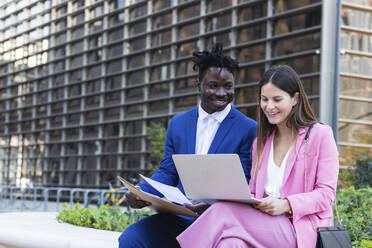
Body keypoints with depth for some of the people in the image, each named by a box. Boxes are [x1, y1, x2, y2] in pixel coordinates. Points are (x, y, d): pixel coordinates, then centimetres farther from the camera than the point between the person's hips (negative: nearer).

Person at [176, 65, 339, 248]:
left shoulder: (320, 135, 3)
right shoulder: (261, 141, 22)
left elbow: (326, 193, -3)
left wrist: (286, 204, -19)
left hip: (302, 227, -4)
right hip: (265, 222, 4)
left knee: (224, 212, -30)